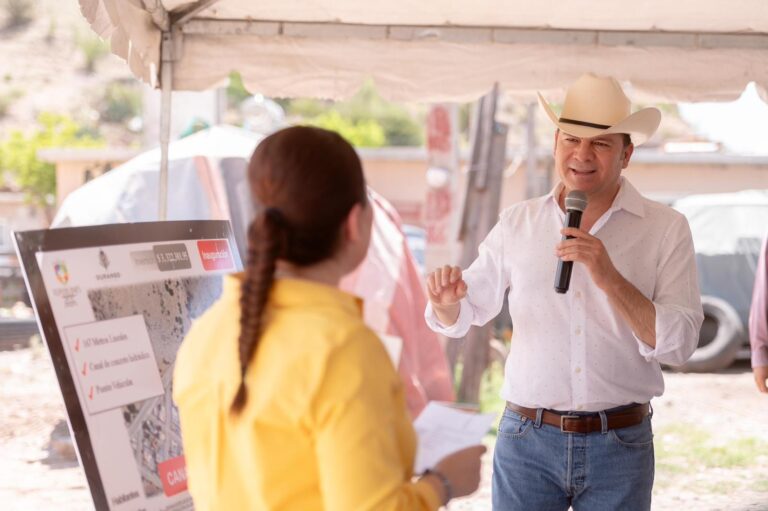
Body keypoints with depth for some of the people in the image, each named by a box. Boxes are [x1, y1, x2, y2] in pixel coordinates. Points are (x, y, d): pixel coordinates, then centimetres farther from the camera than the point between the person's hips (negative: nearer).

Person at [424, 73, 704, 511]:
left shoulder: (666, 229, -2)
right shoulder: (517, 224, 5)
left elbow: (679, 344, -10)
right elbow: (462, 317, 13)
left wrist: (610, 278, -21)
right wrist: (447, 301, -10)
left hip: (620, 444, -1)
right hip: (526, 440, 1)